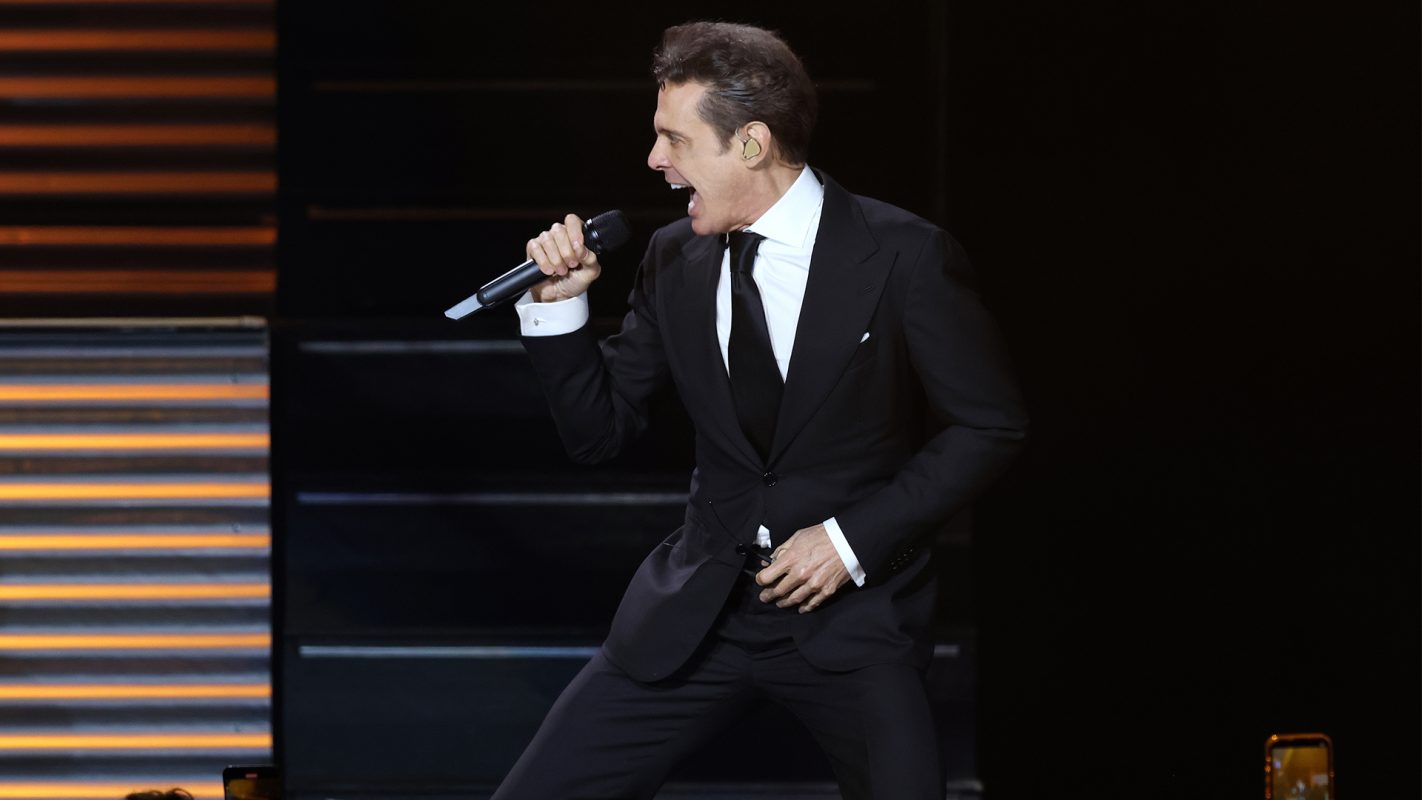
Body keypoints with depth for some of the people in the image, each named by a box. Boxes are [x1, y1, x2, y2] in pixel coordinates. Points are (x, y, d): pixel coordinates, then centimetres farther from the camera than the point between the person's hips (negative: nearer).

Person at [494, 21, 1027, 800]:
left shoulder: (903, 257, -9)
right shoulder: (674, 260, 5)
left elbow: (990, 426, -6)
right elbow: (599, 432, 9)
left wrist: (853, 537, -12)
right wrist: (560, 302, -6)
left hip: (851, 609, -3)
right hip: (699, 609, 4)